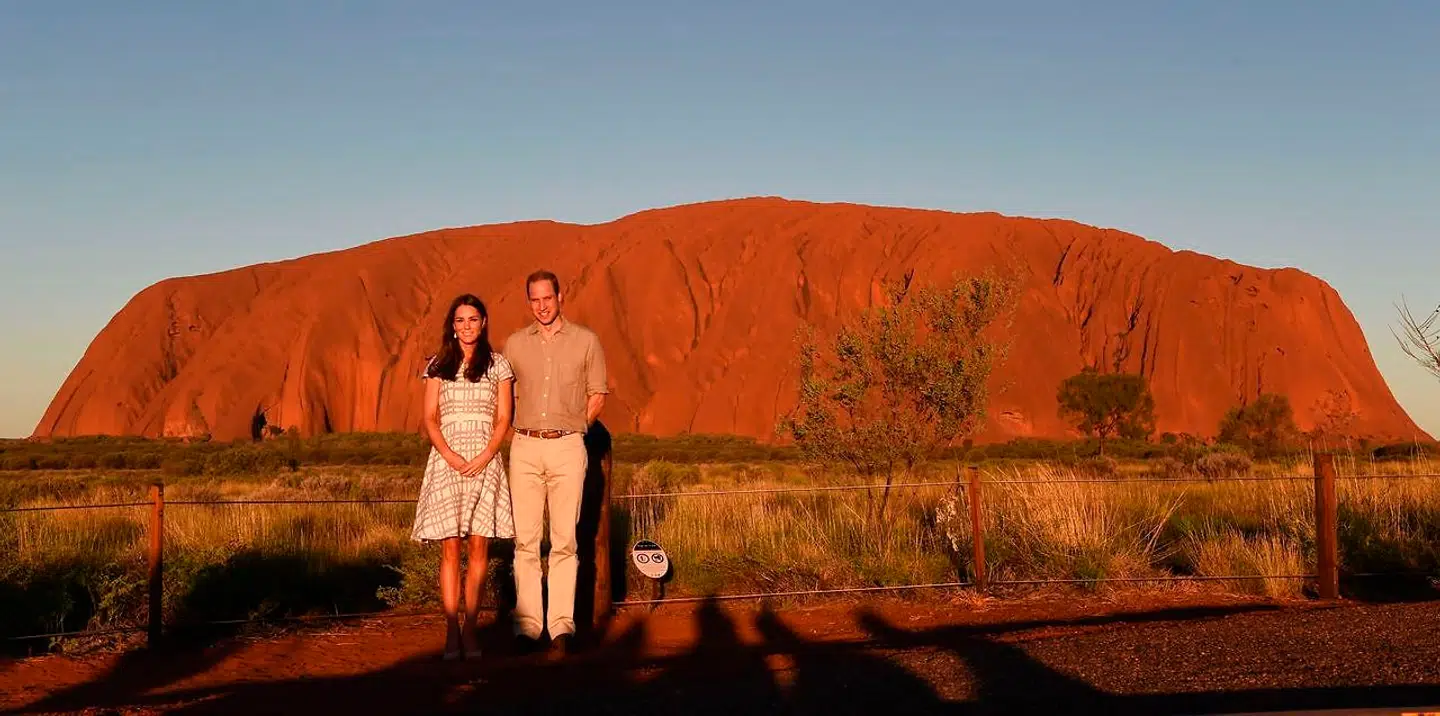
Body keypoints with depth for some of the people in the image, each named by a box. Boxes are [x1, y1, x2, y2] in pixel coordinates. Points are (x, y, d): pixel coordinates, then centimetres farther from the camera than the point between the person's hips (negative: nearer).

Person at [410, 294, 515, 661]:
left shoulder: (498, 365, 8)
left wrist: (484, 457, -10)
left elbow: (503, 419, 4)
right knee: (450, 549, -3)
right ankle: (451, 631, -2)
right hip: (447, 460, 0)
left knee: (479, 548, -2)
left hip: (485, 461, 0)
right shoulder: (438, 366, 10)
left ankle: (470, 630, 5)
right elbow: (430, 419, 5)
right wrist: (450, 455, -10)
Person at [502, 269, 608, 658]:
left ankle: (561, 625, 0)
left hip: (567, 447, -2)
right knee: (525, 539, -1)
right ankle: (526, 625, 2)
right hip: (525, 447, 2)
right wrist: (527, 432, 9)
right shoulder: (515, 343, 10)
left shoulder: (586, 340, 5)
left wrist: (570, 429, 6)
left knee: (564, 540, -3)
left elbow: (597, 394, 10)